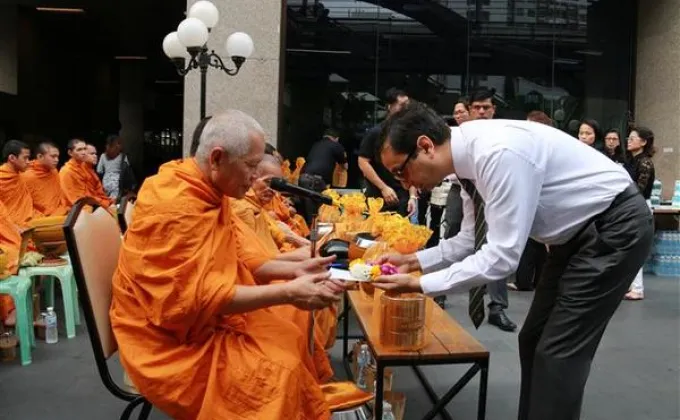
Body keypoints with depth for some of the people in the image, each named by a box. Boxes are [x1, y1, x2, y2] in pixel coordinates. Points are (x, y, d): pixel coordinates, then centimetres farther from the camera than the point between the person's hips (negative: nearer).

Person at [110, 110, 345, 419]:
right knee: (280, 369, -18)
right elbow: (198, 299, -27)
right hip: (171, 341, -8)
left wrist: (295, 269, -2)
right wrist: (287, 294, -27)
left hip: (205, 319, 9)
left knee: (290, 338, 0)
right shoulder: (176, 207, -25)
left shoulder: (208, 192, 3)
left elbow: (235, 261, 10)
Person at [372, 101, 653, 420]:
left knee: (558, 351, -7)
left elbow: (502, 255, -32)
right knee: (534, 341, 12)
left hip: (615, 228, -9)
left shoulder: (498, 153, -32)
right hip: (577, 231, 9)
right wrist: (414, 261, -5)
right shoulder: (470, 155, -3)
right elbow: (472, 239, 6)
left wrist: (420, 284, -28)